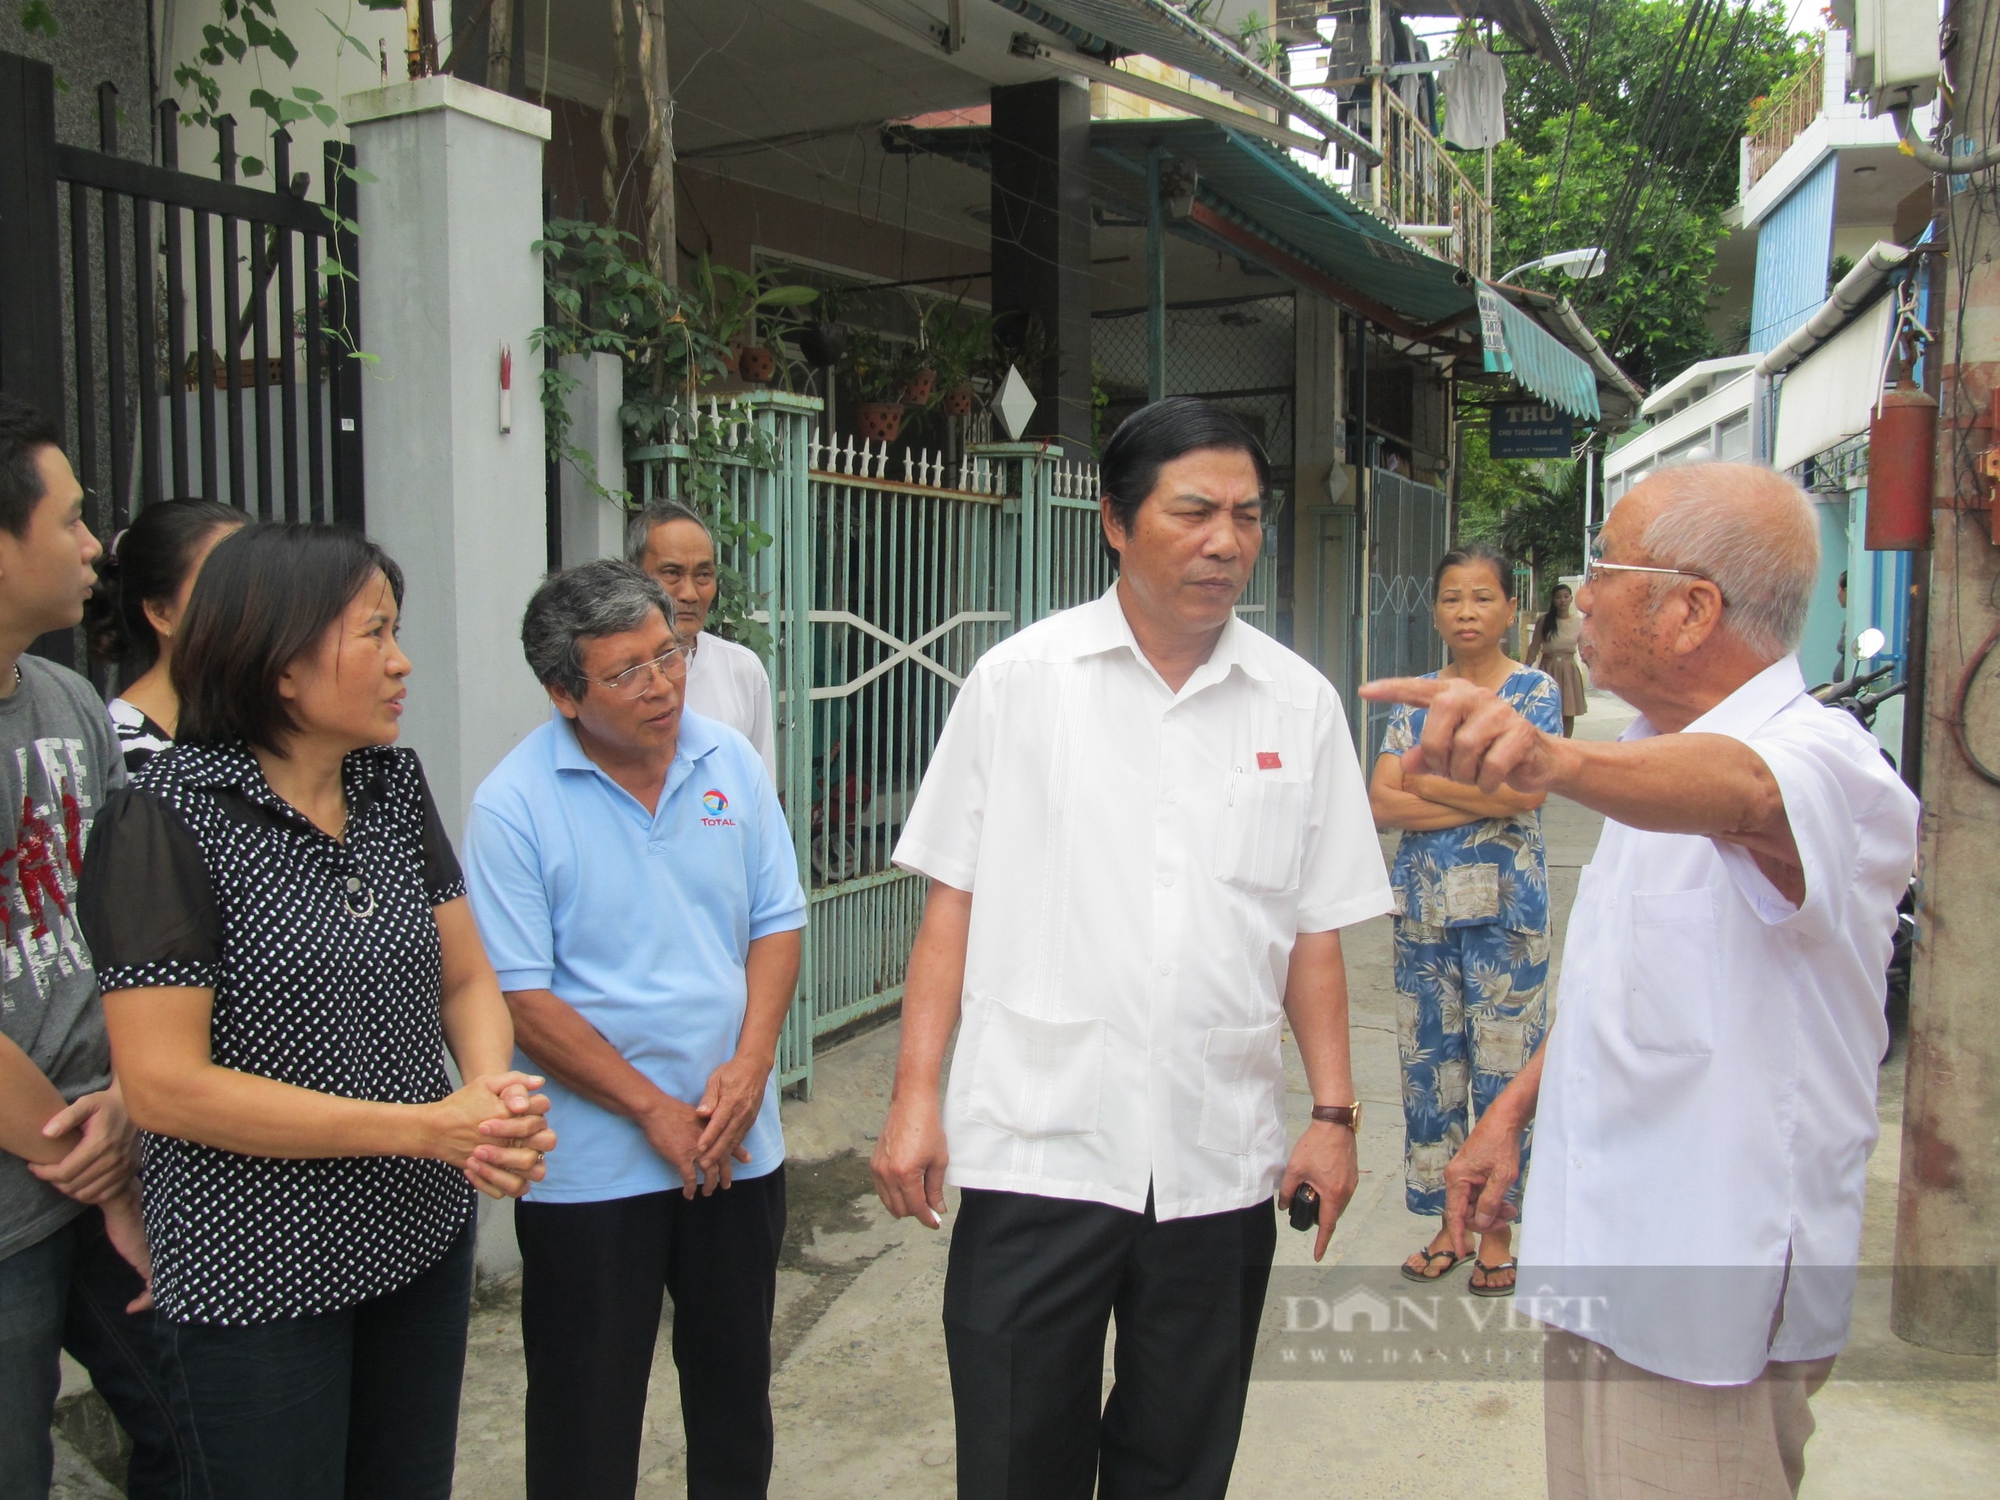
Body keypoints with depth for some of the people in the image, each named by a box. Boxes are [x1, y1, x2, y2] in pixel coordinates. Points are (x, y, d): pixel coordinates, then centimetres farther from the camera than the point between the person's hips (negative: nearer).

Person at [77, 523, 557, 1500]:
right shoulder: (166, 823, -17)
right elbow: (162, 1085, -21)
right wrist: (428, 1126, -22)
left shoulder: (394, 788, 1)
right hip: (258, 1280, -6)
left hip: (425, 1237, 6)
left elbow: (466, 980, 5)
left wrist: (493, 1089, -18)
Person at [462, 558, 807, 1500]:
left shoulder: (731, 764, 0)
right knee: (587, 1411, 10)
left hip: (739, 1145, 4)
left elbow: (777, 923, 3)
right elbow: (522, 999, -14)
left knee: (735, 1379, 19)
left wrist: (749, 1066, -11)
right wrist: (657, 1111, -14)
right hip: (592, 1165, -4)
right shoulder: (514, 804, -12)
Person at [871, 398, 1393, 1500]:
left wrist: (1334, 1113, 3)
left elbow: (1314, 931, 8)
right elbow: (953, 900, 0)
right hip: (1035, 1147, -2)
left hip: (1220, 1161, 2)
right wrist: (915, 1097, -4)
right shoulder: (1020, 678, 0)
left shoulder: (1301, 704, 5)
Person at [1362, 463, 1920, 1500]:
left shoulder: (1820, 758, -20)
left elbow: (1741, 790, -45)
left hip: (1707, 1297, -9)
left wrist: (1554, 759, -64)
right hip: (1609, 1261, 9)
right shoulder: (1657, 759, 10)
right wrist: (1515, 1106, 12)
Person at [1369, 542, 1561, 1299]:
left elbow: (1527, 790, -16)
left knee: (1503, 1068, 2)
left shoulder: (1535, 690, -1)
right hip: (1423, 907, 4)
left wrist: (1424, 779, -10)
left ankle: (1497, 1230, 16)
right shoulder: (1415, 697, 8)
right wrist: (1482, 799, -13)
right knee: (1427, 1064, 8)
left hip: (1505, 909, -3)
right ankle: (1447, 1223, 22)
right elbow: (1381, 803, -3)